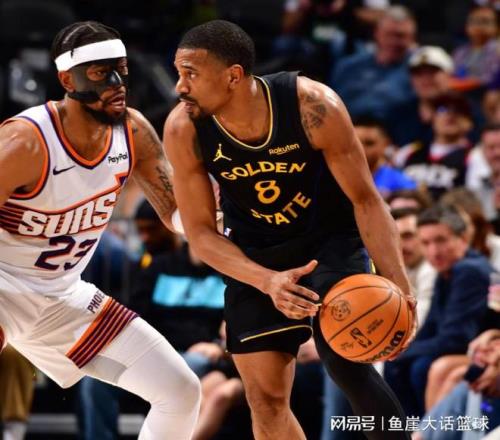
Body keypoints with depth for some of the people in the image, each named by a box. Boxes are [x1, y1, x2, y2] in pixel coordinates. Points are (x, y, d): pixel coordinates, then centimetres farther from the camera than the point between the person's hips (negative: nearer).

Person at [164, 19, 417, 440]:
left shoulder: (312, 105, -29)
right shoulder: (183, 130, -22)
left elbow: (365, 199, -17)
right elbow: (201, 233, -13)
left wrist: (398, 286, -26)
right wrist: (267, 281, -29)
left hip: (331, 239, -3)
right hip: (255, 256, 3)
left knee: (346, 362, -24)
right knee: (265, 398, 0)